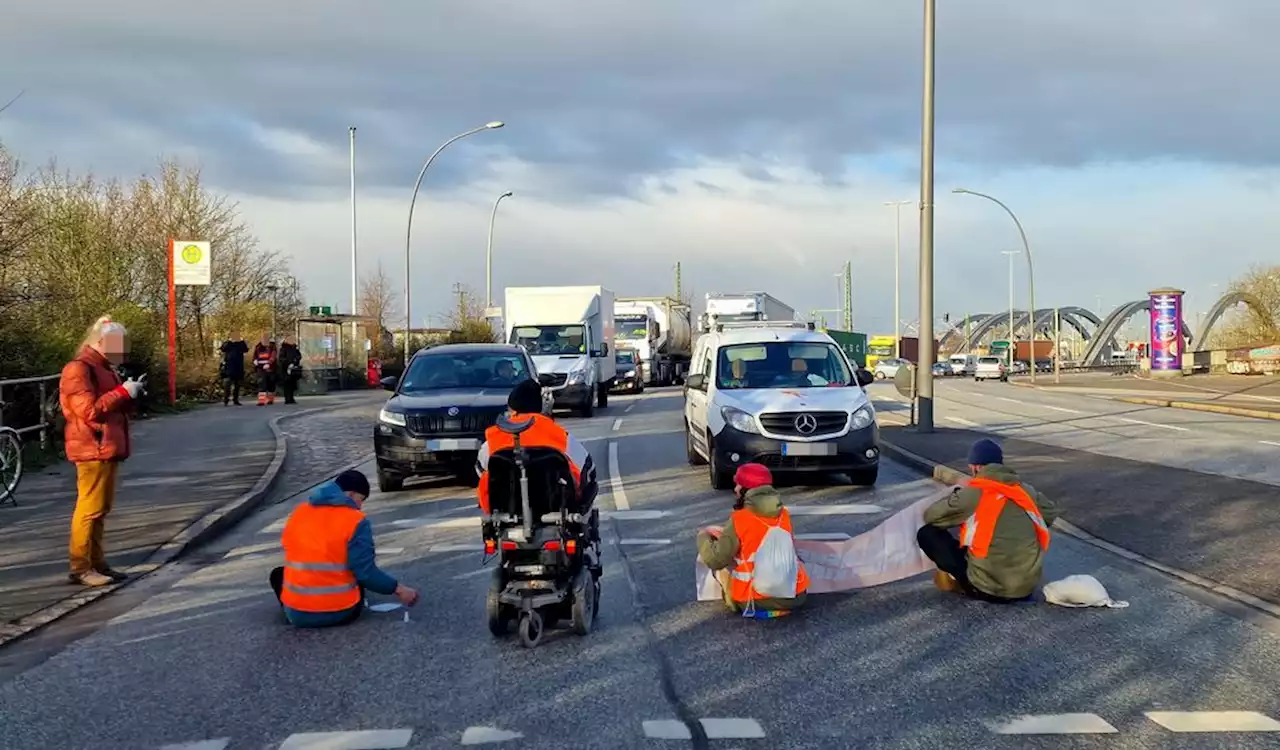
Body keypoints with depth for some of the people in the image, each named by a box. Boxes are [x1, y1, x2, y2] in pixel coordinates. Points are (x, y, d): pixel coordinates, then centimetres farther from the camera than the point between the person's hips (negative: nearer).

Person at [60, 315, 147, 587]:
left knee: (101, 509, 12)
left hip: (108, 448, 10)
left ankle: (97, 563, 18)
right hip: (93, 449, -10)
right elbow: (90, 410, -21)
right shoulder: (78, 370, -13)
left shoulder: (103, 369, 18)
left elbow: (116, 408, 22)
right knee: (89, 509, -8)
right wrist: (124, 391, -18)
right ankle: (80, 568, -4)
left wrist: (132, 394, 3)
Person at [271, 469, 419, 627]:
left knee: (278, 574, 34)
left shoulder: (298, 513, 4)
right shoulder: (356, 521, -12)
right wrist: (397, 589, -3)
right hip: (340, 612, -2)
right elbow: (365, 571, -15)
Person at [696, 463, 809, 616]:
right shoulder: (784, 514, 6)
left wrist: (703, 536, 11)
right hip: (796, 596, 3)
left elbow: (715, 559, -9)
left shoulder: (739, 519, -11)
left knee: (722, 564, 20)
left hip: (755, 600, -3)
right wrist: (725, 535, 28)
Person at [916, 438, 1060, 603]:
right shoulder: (1026, 490, 3)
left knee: (927, 533, 4)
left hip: (988, 589, -5)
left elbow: (930, 516, 0)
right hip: (1027, 587, 5)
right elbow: (1051, 513, 21)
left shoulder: (973, 493, -10)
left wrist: (956, 495, 17)